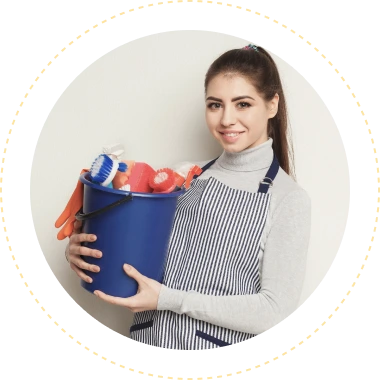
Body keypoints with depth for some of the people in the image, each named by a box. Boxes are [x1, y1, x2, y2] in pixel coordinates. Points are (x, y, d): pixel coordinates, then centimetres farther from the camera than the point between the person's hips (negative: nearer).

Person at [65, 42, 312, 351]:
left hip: (217, 345, -3)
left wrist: (167, 298, -19)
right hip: (146, 337, 4)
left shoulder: (289, 198, -11)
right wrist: (83, 248, -11)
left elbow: (276, 310, -16)